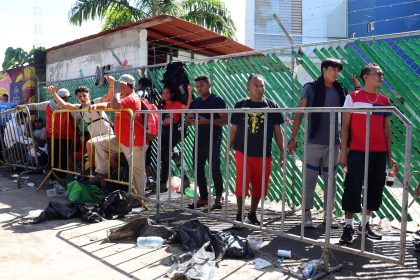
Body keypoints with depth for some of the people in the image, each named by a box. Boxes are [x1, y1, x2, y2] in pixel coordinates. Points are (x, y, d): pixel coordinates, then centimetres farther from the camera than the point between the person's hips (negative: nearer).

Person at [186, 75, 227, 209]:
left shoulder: (217, 101, -4)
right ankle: (203, 197, 17)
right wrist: (189, 120, -5)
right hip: (199, 141, 6)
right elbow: (188, 120, 19)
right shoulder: (195, 102, 14)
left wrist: (207, 121, -20)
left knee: (215, 170, -2)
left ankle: (219, 197, 14)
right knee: (198, 169, 6)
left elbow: (225, 120, -11)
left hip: (213, 141, -6)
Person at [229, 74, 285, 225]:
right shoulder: (240, 105, 4)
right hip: (242, 153, -1)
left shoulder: (271, 105, 4)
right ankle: (239, 213, 18)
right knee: (241, 185, -3)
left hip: (264, 155, 1)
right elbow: (233, 129, 7)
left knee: (259, 187, 9)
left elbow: (277, 131, 5)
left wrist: (282, 152, 1)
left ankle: (253, 213, 29)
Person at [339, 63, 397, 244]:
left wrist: (389, 156, 11)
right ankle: (348, 226, 5)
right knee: (353, 188, -6)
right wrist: (343, 152, -6)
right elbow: (345, 126, -1)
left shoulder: (384, 100, 12)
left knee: (375, 189, 8)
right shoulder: (353, 97, 0)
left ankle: (365, 224, 23)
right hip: (358, 152, -5)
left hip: (379, 153, 5)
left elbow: (387, 129, 14)